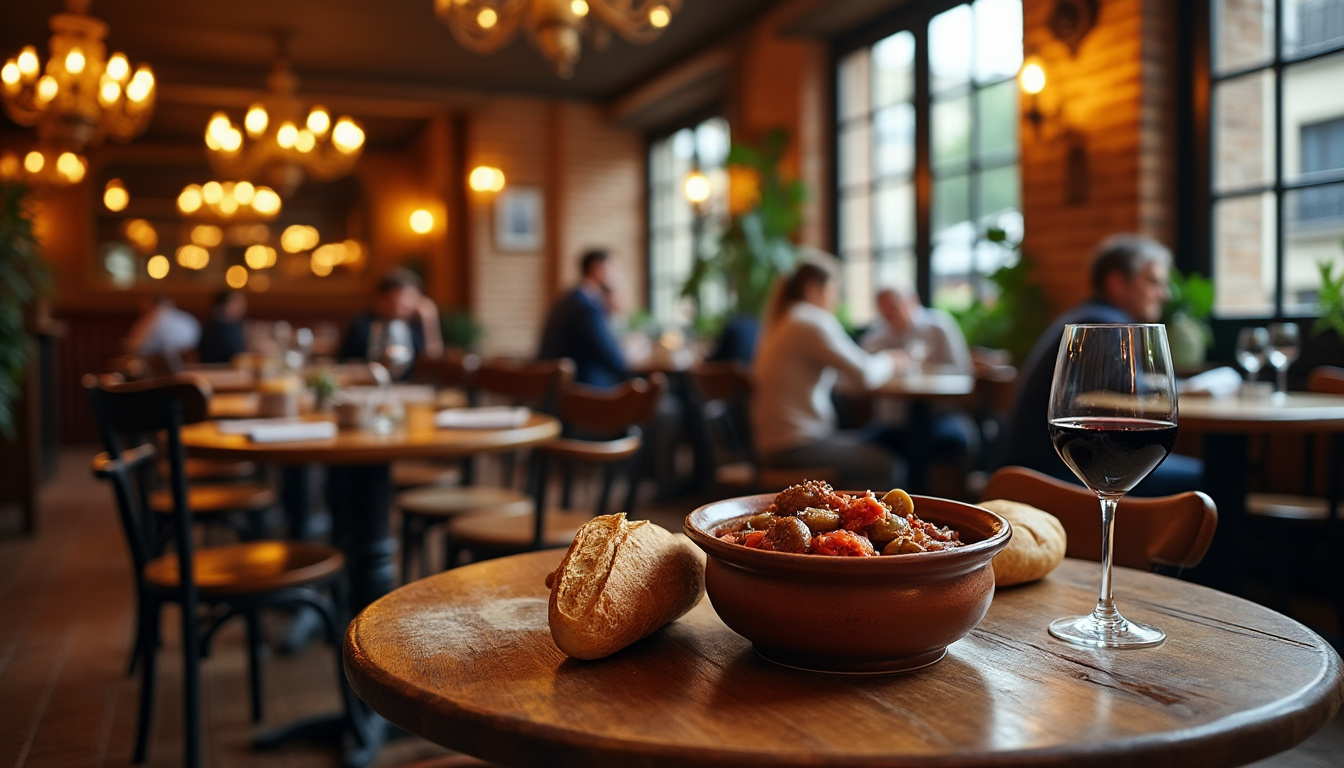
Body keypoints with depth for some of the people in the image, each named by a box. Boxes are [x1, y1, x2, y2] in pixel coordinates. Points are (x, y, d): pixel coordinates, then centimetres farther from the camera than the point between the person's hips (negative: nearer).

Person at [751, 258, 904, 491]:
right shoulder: (815, 321, -14)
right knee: (890, 468, -10)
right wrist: (888, 361, 5)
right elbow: (865, 375, -16)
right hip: (795, 449, -10)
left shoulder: (781, 322, 16)